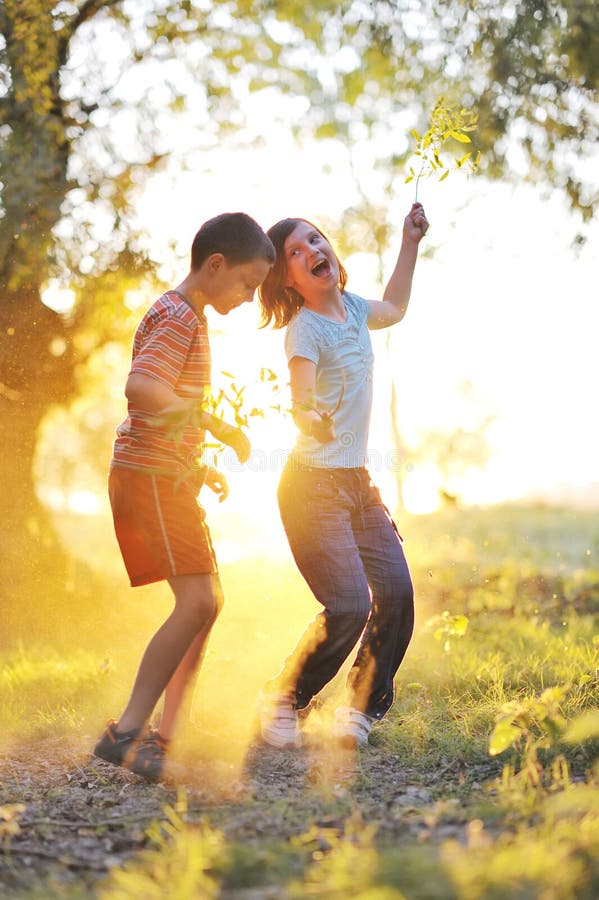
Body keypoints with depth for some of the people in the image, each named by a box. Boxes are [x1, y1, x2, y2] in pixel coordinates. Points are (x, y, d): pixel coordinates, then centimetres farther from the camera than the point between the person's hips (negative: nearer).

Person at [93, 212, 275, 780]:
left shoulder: (186, 317, 20)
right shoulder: (178, 318, -12)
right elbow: (140, 389, -29)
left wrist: (198, 468, 19)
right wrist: (218, 427, -23)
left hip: (166, 479, 11)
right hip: (150, 477, -11)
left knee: (206, 602, 11)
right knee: (198, 601, -18)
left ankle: (164, 736, 12)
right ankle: (126, 733, -16)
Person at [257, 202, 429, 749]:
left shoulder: (352, 308, 10)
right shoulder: (304, 329, -13)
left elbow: (394, 309, 33)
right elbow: (301, 398, -28)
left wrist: (410, 243, 29)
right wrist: (309, 417, -50)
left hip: (358, 483, 8)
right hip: (314, 484, -8)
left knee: (396, 590, -6)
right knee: (349, 606, -17)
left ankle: (362, 708, 13)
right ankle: (283, 700, 6)